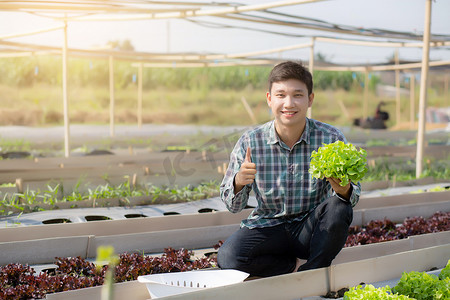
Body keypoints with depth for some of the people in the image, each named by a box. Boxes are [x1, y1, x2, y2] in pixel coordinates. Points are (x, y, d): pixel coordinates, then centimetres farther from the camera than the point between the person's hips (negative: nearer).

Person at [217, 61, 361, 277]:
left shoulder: (331, 139, -9)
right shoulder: (250, 142, -9)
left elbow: (352, 197, -9)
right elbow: (233, 206, -4)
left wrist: (341, 187, -34)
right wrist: (239, 181, -27)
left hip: (311, 229, 0)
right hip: (269, 226, 0)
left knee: (338, 207, -30)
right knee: (227, 258, -27)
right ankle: (295, 265, -3)